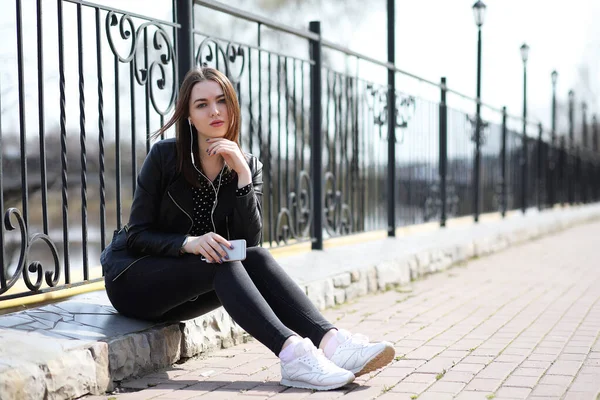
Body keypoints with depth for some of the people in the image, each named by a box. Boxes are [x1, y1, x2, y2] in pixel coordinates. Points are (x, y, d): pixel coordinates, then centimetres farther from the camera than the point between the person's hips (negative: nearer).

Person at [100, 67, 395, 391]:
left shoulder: (249, 166, 1)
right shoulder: (164, 156, -11)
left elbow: (249, 241, -12)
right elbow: (137, 235, -12)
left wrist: (243, 175, -22)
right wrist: (189, 243, -30)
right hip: (132, 277, -4)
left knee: (256, 258, -25)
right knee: (224, 262, -31)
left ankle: (330, 342, -40)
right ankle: (292, 351, -48)